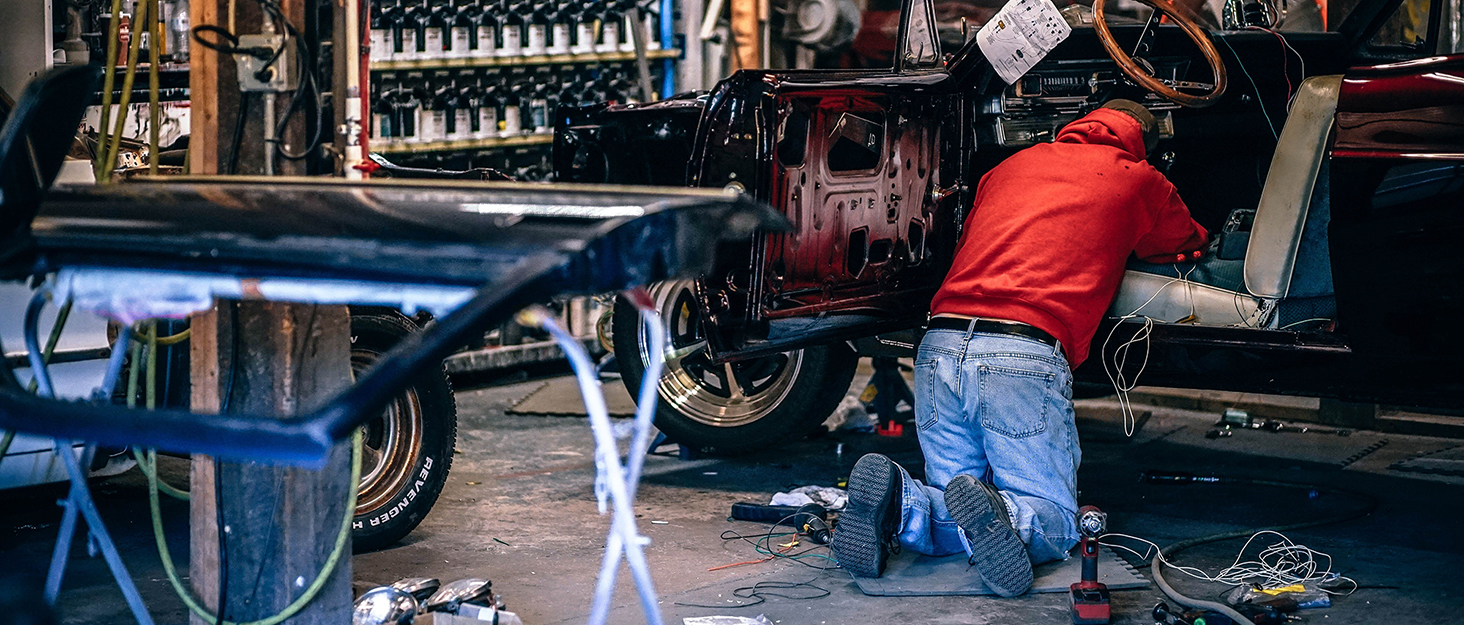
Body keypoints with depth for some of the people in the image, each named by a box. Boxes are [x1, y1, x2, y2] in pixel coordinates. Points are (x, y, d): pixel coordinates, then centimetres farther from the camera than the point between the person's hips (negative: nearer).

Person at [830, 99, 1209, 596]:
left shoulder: (1010, 166, 27)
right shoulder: (1138, 179, 18)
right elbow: (1187, 247, 36)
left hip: (939, 346, 4)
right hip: (1026, 356, -4)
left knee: (951, 517, 16)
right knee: (1054, 524, 6)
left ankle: (900, 503, -17)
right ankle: (993, 514, -27)